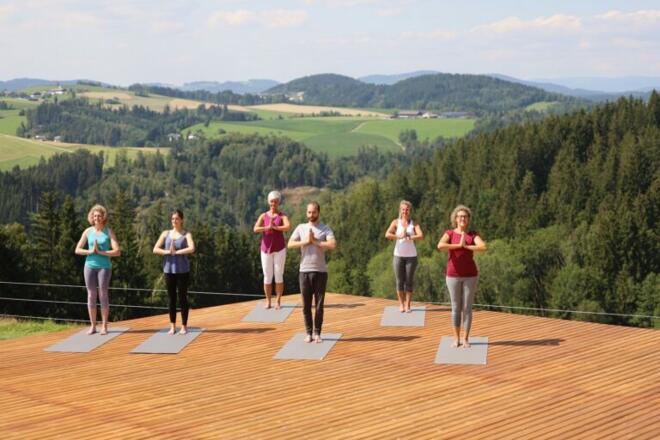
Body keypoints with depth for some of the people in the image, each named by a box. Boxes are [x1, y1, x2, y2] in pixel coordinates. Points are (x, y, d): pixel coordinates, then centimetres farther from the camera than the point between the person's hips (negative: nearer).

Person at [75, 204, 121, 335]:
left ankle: (104, 326, 6)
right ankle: (92, 326, 10)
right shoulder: (88, 231, 5)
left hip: (104, 267, -2)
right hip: (90, 266, 2)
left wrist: (101, 252, -15)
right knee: (91, 295, 4)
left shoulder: (109, 232, -2)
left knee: (103, 295, -1)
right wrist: (90, 251, -12)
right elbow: (77, 250, 4)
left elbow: (117, 252, -9)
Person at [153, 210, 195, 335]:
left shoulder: (186, 235, 1)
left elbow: (191, 249, -18)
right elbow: (155, 249, 1)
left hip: (183, 270, -3)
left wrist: (176, 252, -17)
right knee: (172, 298, 7)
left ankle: (184, 326, 9)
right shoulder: (165, 233, 9)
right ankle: (172, 326, 13)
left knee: (182, 298, 1)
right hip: (169, 269, 3)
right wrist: (167, 251, -14)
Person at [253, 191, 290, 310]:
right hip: (266, 250, 1)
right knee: (267, 277, 3)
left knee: (279, 276, -1)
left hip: (279, 249, -1)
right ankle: (268, 302, 15)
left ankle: (278, 302, 10)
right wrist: (267, 228, -31)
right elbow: (255, 229, -15)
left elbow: (288, 227, -24)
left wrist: (274, 227, -30)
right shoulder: (263, 216, 3)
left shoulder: (283, 216, -1)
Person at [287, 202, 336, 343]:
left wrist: (315, 241, -14)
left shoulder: (325, 229, 1)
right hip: (304, 271, 2)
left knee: (319, 305, 2)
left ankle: (317, 333, 11)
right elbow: (290, 244, -6)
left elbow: (333, 245, -17)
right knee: (306, 305, 6)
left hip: (320, 272, -1)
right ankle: (309, 333, 15)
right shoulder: (300, 228, 7)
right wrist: (306, 242, -15)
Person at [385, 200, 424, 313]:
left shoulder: (414, 224, 3)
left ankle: (407, 305, 8)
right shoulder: (396, 222, 2)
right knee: (400, 281, 2)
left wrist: (408, 237, -25)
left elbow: (421, 236, -14)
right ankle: (401, 304, 13)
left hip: (411, 256, 0)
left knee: (409, 281, 2)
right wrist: (399, 237, -26)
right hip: (398, 255, 0)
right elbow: (387, 235, -13)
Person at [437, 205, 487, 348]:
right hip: (453, 275, 0)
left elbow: (483, 247, -18)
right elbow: (440, 246, -23)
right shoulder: (449, 233, -2)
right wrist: (458, 245, -19)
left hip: (470, 276, 0)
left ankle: (466, 339, 14)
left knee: (467, 308, 3)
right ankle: (456, 338, 18)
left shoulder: (473, 234, 1)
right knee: (456, 308, 5)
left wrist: (466, 246, -18)